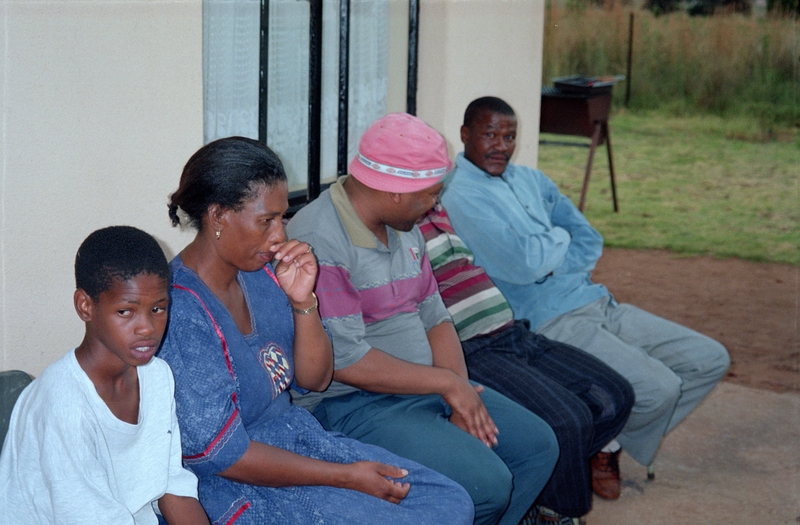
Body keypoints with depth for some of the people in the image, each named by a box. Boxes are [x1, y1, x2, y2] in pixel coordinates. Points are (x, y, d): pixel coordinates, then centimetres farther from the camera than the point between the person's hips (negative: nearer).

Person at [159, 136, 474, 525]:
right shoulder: (181, 314, -23)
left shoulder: (260, 272, 1)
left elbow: (314, 379, 8)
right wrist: (345, 477, -16)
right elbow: (219, 454, -22)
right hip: (239, 490, -8)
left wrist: (303, 302, -11)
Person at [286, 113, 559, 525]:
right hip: (350, 406, -9)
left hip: (424, 385, 10)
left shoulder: (405, 229, 11)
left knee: (537, 446, 4)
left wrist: (462, 395, -5)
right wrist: (447, 383, -16)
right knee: (485, 482, -24)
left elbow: (433, 318, 12)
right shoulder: (319, 242, -20)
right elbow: (346, 362, -24)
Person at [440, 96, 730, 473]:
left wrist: (545, 258, -7)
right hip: (551, 322, -9)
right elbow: (526, 264, -21)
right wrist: (559, 238, 0)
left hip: (598, 304, 9)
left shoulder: (530, 180, 17)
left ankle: (609, 441, 14)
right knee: (657, 387, -25)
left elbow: (590, 242, 13)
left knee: (710, 359, 6)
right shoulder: (460, 197, -11)